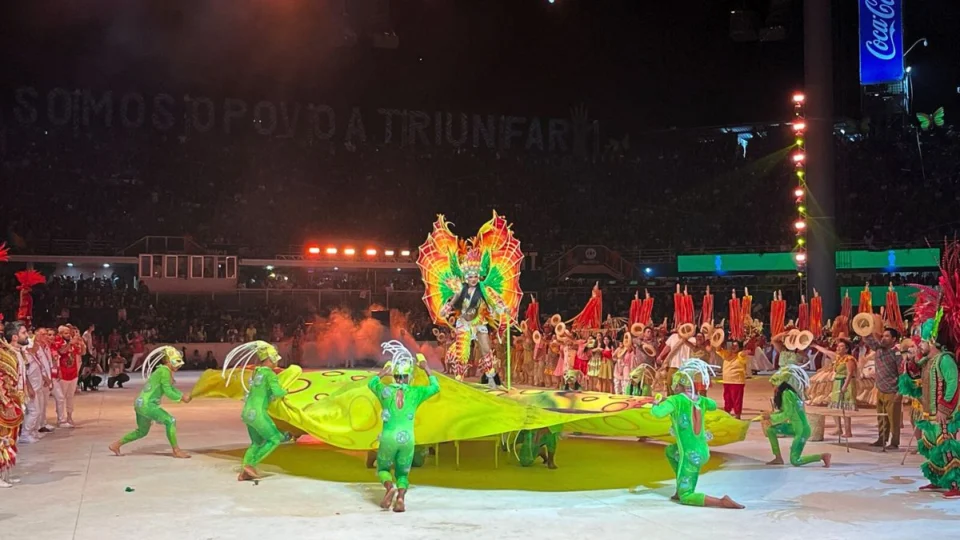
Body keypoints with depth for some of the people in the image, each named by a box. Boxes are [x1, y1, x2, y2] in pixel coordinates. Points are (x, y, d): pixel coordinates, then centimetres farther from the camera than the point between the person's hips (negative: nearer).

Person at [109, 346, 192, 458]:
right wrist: (181, 398, -10)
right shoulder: (164, 371, -14)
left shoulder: (161, 370, 15)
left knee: (142, 431, 24)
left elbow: (171, 389, 16)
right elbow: (168, 392, -18)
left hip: (141, 404, 10)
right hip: (147, 404, -10)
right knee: (170, 421, -14)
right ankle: (176, 451, -12)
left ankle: (116, 445, 32)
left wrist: (182, 395, 1)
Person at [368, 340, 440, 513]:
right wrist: (427, 369, 25)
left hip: (388, 438, -1)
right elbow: (435, 387, 17)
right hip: (407, 439, 1)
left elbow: (371, 383, 23)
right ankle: (400, 498, -10)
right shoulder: (415, 392, -2)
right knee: (402, 474, 19)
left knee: (383, 469, 20)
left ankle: (390, 488, -12)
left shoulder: (385, 390, -1)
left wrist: (383, 372, 36)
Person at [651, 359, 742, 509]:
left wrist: (656, 403, -9)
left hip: (691, 456, -7)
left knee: (685, 498, 2)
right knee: (670, 451, 32)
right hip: (703, 451, 7)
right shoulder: (700, 400, 3)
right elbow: (713, 405, 25)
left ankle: (723, 501, -18)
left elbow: (658, 413, -30)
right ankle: (682, 487, 28)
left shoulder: (675, 400, -16)